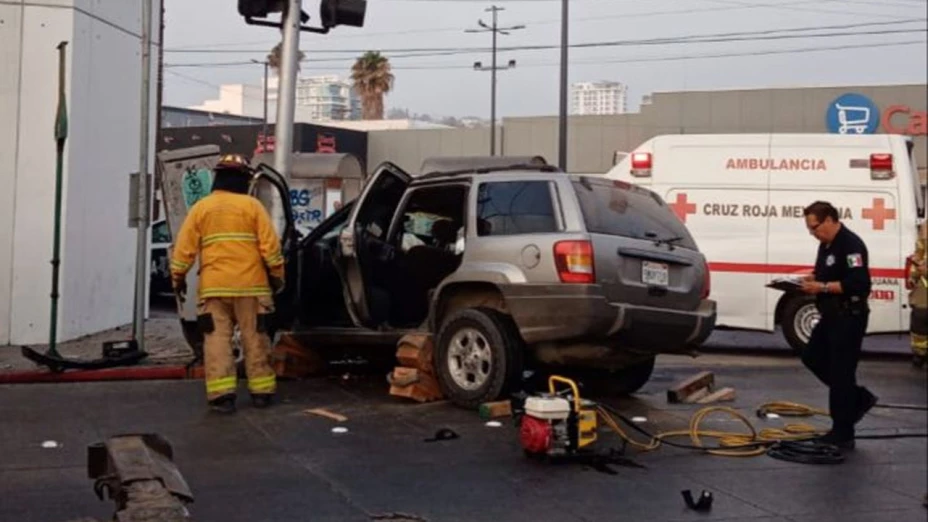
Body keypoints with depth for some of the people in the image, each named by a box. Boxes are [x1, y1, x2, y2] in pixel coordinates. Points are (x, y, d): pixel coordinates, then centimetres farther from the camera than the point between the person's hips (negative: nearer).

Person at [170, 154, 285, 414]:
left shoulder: (201, 207, 8)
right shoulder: (252, 206, 3)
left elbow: (184, 248, 5)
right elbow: (270, 246, -2)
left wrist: (178, 278, 15)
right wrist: (277, 275, 8)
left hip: (213, 286, 1)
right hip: (250, 285, 0)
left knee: (217, 340, 1)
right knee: (255, 339, 7)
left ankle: (221, 395, -6)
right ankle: (261, 391, 13)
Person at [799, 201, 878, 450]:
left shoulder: (851, 244, -19)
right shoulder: (826, 244, 11)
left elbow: (859, 283, -27)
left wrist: (823, 287, -25)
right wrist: (811, 279, 3)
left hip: (849, 318, -10)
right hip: (832, 316, 10)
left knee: (840, 373, -4)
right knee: (813, 357, 17)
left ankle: (842, 435, 6)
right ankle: (858, 398, 26)